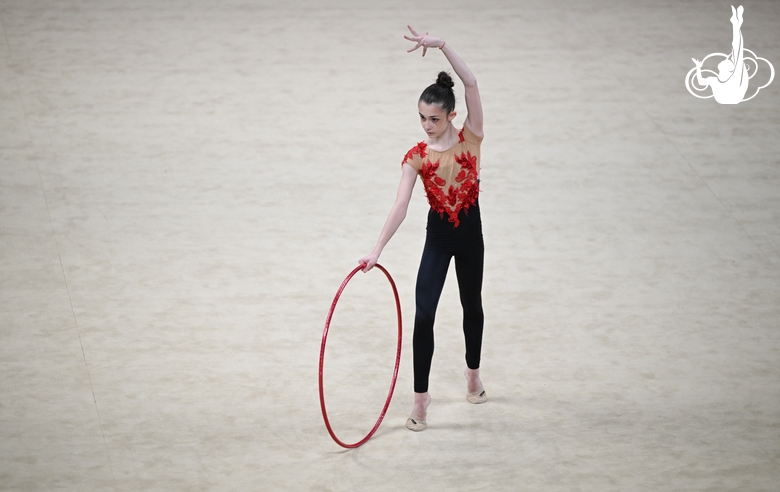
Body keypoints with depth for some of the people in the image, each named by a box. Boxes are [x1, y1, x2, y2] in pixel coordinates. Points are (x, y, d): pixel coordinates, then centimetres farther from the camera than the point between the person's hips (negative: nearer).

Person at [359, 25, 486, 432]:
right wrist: (377, 249, -24)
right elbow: (400, 206, -15)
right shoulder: (417, 157, -8)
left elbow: (471, 84, -21)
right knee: (424, 315, -10)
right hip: (438, 235, 0)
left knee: (471, 305, 18)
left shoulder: (470, 139, -9)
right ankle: (420, 399, -5)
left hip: (469, 233, 0)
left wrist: (443, 47, -29)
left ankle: (473, 373, 42)